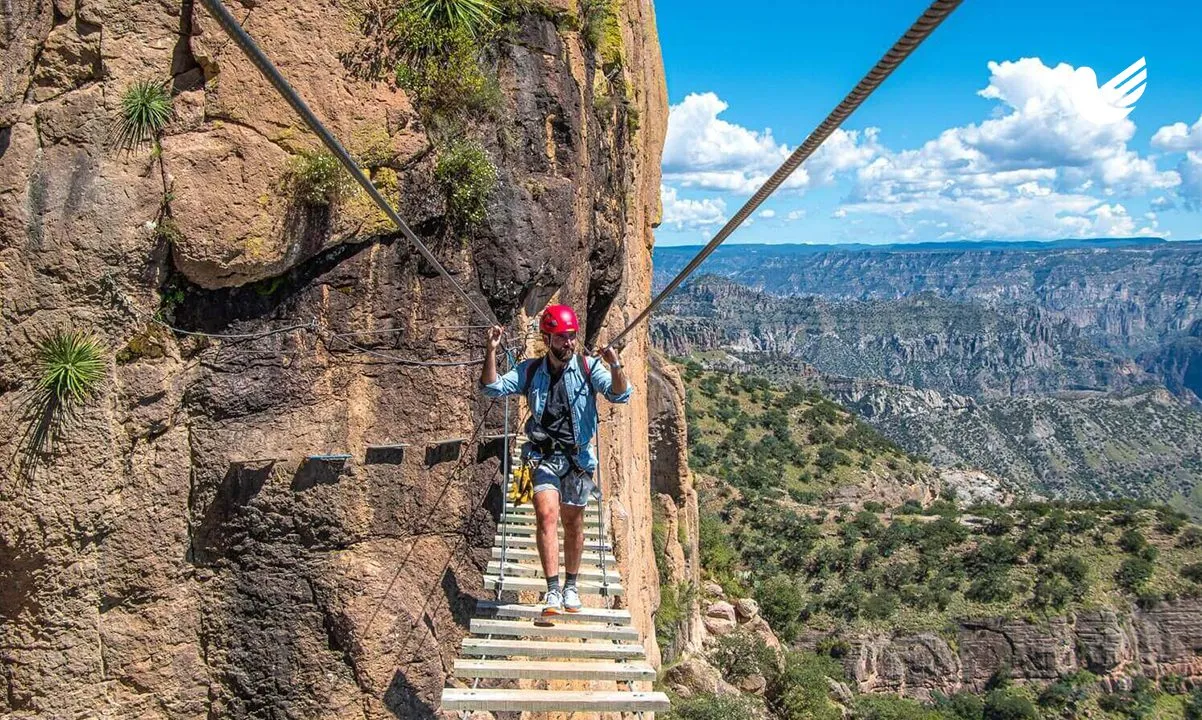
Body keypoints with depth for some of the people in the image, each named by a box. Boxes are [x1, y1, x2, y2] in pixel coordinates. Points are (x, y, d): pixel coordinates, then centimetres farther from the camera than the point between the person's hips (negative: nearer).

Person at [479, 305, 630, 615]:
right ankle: (553, 591, -15)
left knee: (573, 523, 11)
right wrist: (491, 352, -18)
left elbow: (620, 395, -13)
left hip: (577, 457, 0)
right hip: (544, 456, 0)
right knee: (546, 515, -18)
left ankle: (571, 587, 28)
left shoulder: (589, 368, -3)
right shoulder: (530, 371, 2)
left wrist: (615, 366, -33)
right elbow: (492, 388, -4)